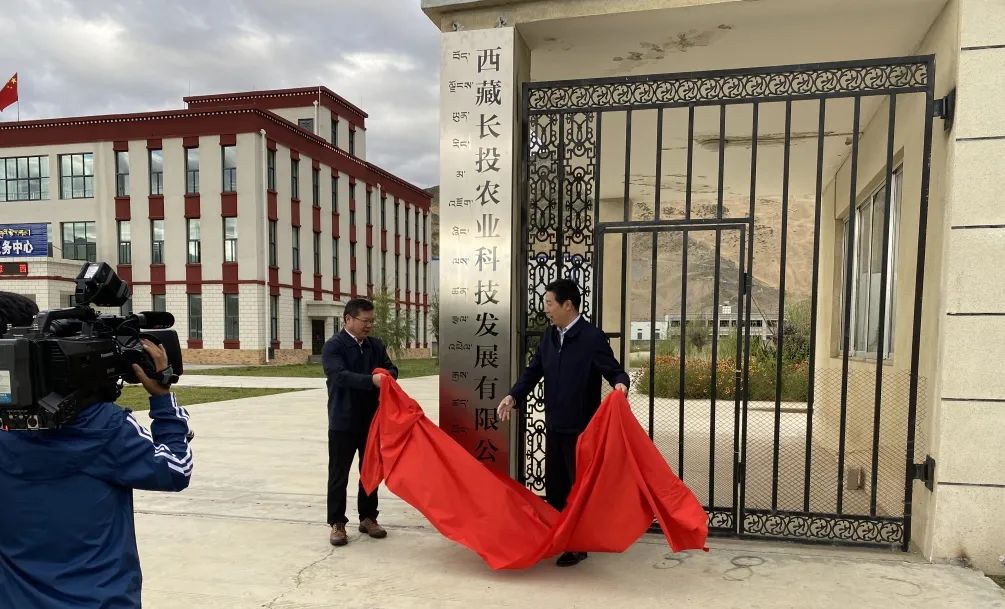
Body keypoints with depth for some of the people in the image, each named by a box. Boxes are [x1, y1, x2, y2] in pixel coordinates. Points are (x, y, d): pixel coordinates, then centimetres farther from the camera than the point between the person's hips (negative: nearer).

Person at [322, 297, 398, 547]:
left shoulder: (376, 345, 8)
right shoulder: (333, 346, -10)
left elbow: (391, 369, 8)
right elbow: (340, 375, -23)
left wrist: (387, 375, -16)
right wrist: (371, 380, -36)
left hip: (372, 419, 5)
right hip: (343, 421, -5)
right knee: (339, 474, 5)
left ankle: (368, 517, 28)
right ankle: (337, 523, 17)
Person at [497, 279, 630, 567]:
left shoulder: (593, 337, -15)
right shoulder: (549, 335, 6)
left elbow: (614, 371, -14)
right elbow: (534, 370, 11)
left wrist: (620, 384, -37)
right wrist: (513, 396, -1)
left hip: (580, 428, -7)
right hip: (554, 425, 7)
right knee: (553, 484, 17)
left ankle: (578, 546, 21)